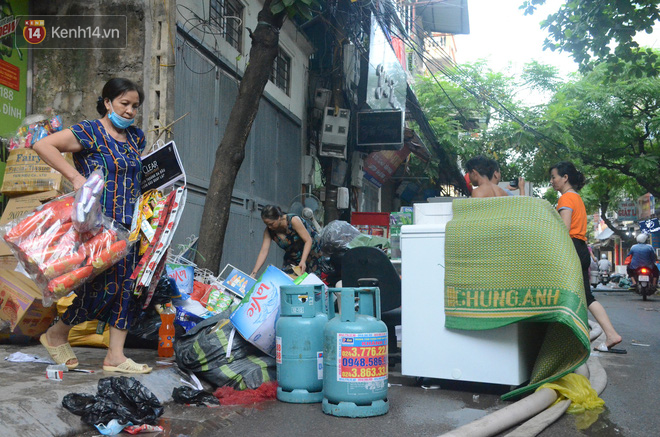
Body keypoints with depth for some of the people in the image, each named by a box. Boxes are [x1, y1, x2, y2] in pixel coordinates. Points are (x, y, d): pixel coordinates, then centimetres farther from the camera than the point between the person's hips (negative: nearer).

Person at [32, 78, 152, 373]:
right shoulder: (90, 132, -6)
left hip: (129, 224, 7)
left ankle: (115, 356, 12)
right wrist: (75, 176, -19)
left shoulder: (136, 137, 16)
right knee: (106, 285, -6)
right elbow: (42, 145, -14)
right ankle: (56, 334, 20)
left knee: (128, 287, 4)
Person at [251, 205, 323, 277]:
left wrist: (303, 261, -36)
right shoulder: (268, 231, -15)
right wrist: (254, 273, -26)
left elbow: (308, 240, -26)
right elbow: (263, 252, -17)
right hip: (292, 257, 4)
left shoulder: (293, 220, -29)